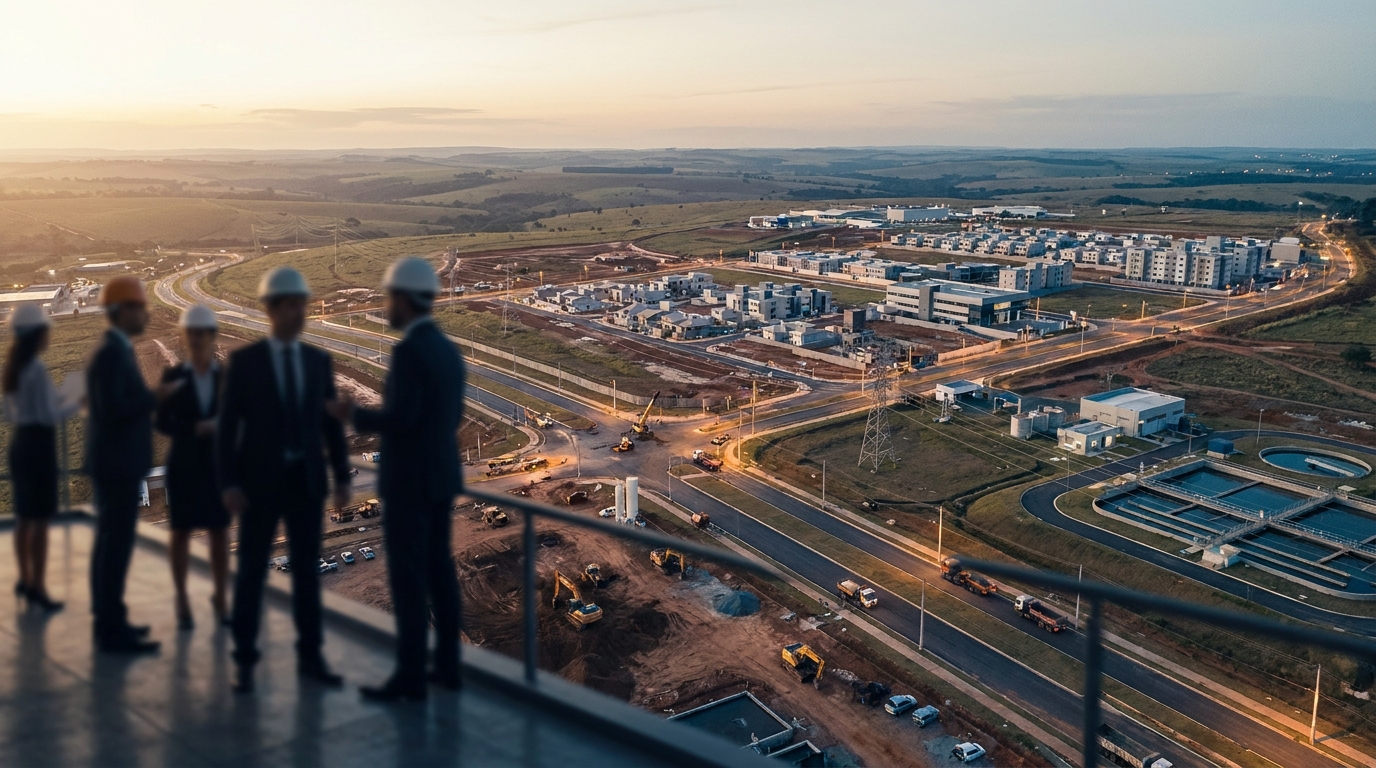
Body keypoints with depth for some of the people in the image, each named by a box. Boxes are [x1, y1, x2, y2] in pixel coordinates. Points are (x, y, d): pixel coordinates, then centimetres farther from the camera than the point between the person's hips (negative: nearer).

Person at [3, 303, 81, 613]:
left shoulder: (13, 366, 9)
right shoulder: (37, 368, -18)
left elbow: (10, 414, 15)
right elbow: (49, 416, -18)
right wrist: (77, 404, -3)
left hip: (19, 442, 9)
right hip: (39, 444, -9)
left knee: (23, 517, 16)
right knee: (40, 519, -3)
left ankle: (25, 579, 25)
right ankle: (37, 587, 1)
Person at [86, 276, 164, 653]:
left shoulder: (116, 350, 13)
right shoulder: (111, 353, -18)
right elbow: (111, 409, -26)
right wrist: (154, 397, -17)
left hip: (115, 462, 10)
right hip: (117, 464, -10)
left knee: (110, 543, 15)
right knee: (116, 545, -5)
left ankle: (108, 621, 24)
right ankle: (112, 631, 0)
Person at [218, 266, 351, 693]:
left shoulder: (319, 362, 6)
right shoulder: (244, 361, -4)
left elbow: (331, 424, 9)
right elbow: (227, 427, -6)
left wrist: (342, 478, 3)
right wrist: (228, 484, -13)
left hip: (307, 481, 3)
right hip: (260, 481, -3)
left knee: (306, 569, 7)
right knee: (252, 570, 3)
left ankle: (310, 658, 16)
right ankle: (245, 661, 15)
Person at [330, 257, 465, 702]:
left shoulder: (409, 351, -19)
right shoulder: (448, 350, 10)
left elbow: (401, 422, -24)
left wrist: (355, 416, -7)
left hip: (408, 481, -9)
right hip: (440, 476, 9)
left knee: (407, 579, -2)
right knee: (438, 572, 14)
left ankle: (410, 677, 4)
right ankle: (447, 666, 20)